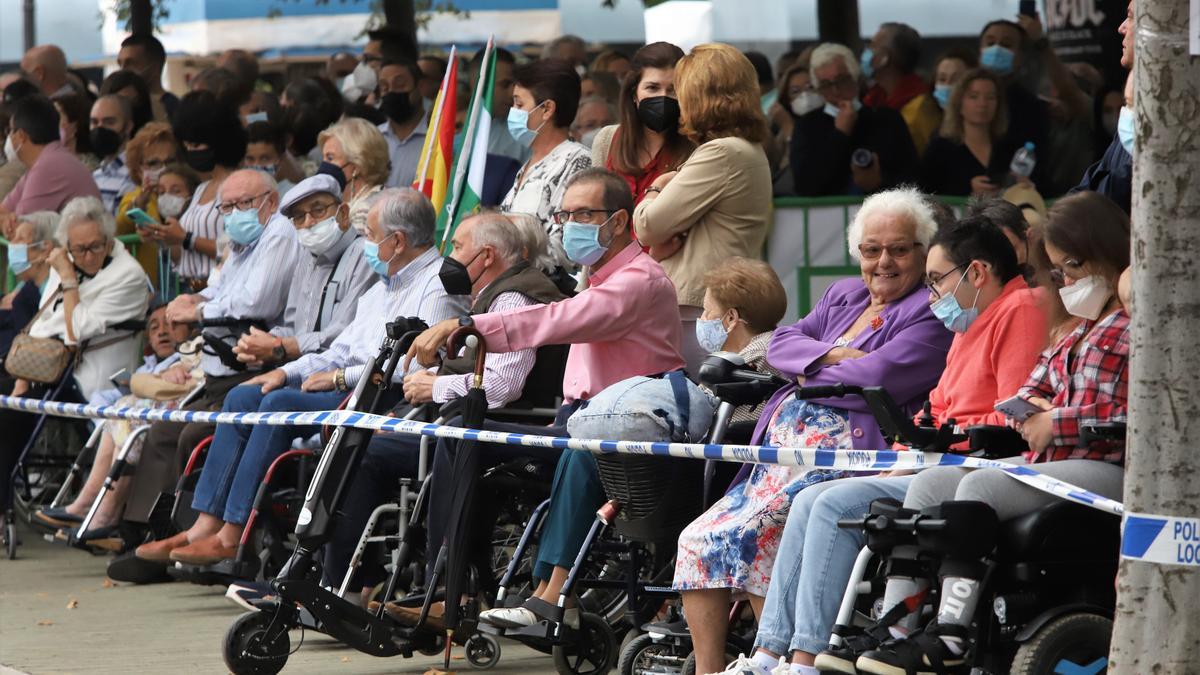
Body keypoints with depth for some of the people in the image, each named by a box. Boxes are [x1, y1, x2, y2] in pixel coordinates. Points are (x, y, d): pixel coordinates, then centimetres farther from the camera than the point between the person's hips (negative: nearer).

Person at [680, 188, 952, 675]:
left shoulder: (929, 315, -2)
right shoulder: (844, 297, 24)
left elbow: (874, 378, -16)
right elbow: (782, 343, 13)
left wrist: (808, 373, 0)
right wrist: (830, 356, -8)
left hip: (842, 449, -9)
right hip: (782, 447, 9)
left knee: (745, 534, -27)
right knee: (700, 539, -3)